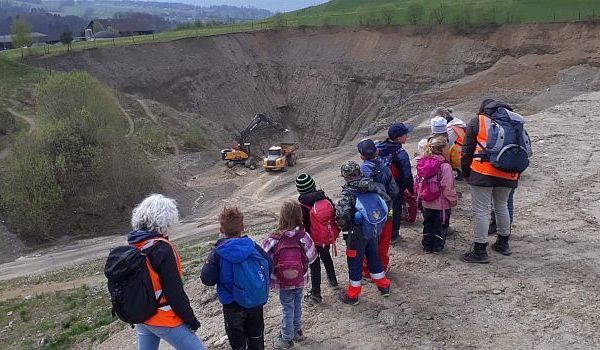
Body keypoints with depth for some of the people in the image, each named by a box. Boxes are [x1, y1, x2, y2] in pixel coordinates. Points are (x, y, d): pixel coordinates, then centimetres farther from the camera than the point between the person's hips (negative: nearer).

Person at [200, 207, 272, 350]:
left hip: (233, 306, -2)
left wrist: (207, 263, 1)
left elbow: (207, 279, -18)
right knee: (256, 335, 24)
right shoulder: (253, 247, -11)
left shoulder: (218, 253, -17)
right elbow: (269, 266, -5)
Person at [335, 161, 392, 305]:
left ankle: (352, 295, 24)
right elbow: (387, 201, 4)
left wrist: (343, 226, -14)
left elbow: (341, 213, -34)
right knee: (373, 256, 25)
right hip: (374, 230, 6)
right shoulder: (372, 186, -2)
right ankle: (383, 286, 40)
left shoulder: (348, 192, -20)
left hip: (357, 234, -6)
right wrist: (376, 219, 13)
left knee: (355, 263, 9)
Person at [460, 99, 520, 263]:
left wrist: (466, 173, 10)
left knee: (481, 211, -1)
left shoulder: (476, 122, 3)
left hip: (483, 173, -5)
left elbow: (467, 151, 1)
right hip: (508, 174, 5)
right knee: (502, 207, 22)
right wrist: (517, 173, 23)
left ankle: (480, 251, 1)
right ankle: (503, 244, 34)